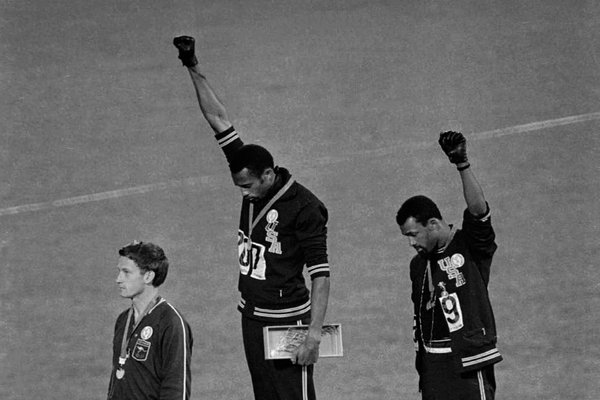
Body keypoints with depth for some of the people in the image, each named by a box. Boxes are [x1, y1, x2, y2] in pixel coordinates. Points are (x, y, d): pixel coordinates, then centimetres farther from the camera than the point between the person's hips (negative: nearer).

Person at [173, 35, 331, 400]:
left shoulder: (305, 208, -16)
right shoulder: (253, 183, 3)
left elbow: (320, 276, -16)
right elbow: (219, 120, 8)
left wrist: (314, 335, -22)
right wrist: (194, 69, 8)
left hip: (287, 321, -7)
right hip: (252, 317, 7)